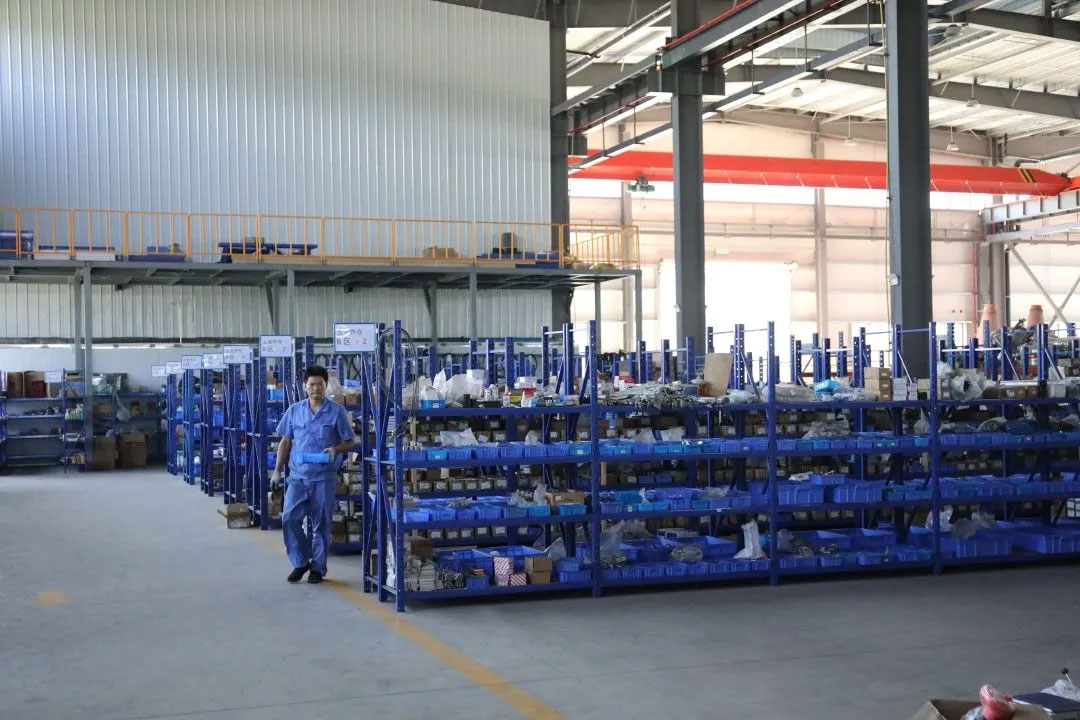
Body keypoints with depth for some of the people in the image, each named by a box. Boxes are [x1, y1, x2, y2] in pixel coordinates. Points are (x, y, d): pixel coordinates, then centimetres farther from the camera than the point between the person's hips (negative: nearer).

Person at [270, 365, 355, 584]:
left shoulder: (337, 412, -2)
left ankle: (318, 567, 17)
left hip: (324, 477, -2)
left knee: (320, 524, 4)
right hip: (298, 475, 2)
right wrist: (277, 471, 9)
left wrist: (335, 449, -18)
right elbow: (285, 442, 13)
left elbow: (348, 442, 3)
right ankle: (301, 561, 12)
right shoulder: (294, 410, 6)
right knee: (289, 518, -6)